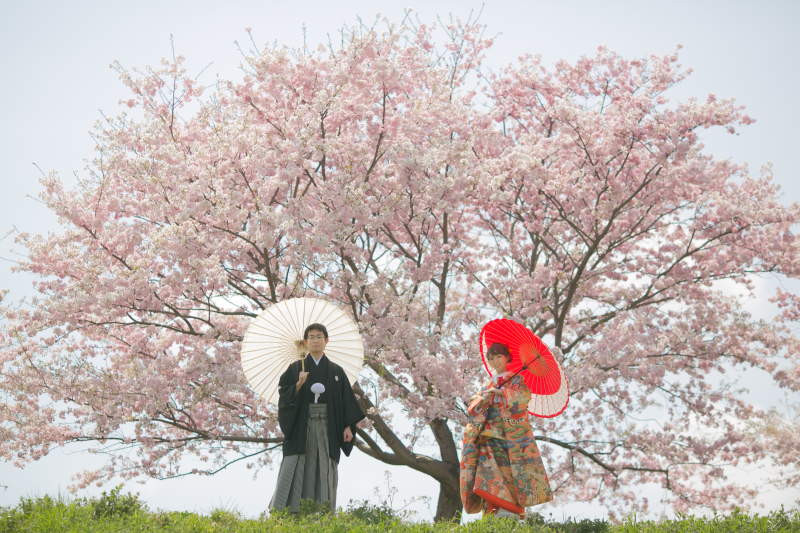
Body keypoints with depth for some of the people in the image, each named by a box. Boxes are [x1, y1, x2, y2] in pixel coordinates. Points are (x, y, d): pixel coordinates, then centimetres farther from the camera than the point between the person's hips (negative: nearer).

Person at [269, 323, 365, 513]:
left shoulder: (336, 371, 11)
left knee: (324, 469, -2)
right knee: (294, 468, -7)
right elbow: (284, 395, 0)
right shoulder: (295, 368, 8)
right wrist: (299, 384, -17)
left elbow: (347, 400, 7)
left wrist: (348, 426, -2)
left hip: (327, 427, 1)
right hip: (301, 426, -1)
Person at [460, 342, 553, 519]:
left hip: (514, 435, -4)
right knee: (491, 468, -12)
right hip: (492, 436, 4)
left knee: (513, 469, -16)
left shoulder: (517, 380, 12)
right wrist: (483, 400, -8)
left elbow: (523, 397, -8)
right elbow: (472, 407, 13)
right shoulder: (487, 386, 23)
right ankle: (494, 511, -18)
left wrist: (500, 392, -12)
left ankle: (512, 511, -19)